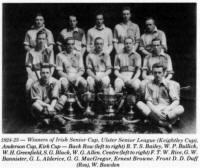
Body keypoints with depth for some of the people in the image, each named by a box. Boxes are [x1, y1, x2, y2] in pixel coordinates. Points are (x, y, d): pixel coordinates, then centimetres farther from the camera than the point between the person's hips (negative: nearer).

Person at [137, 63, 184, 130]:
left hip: (167, 110, -2)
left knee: (181, 109, -31)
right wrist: (156, 111, -22)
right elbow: (148, 101, -3)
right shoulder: (149, 84, 3)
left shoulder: (169, 83, -2)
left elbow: (176, 101, -10)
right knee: (139, 103, -25)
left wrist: (167, 110, -28)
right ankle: (164, 123, -31)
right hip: (154, 110, 2)